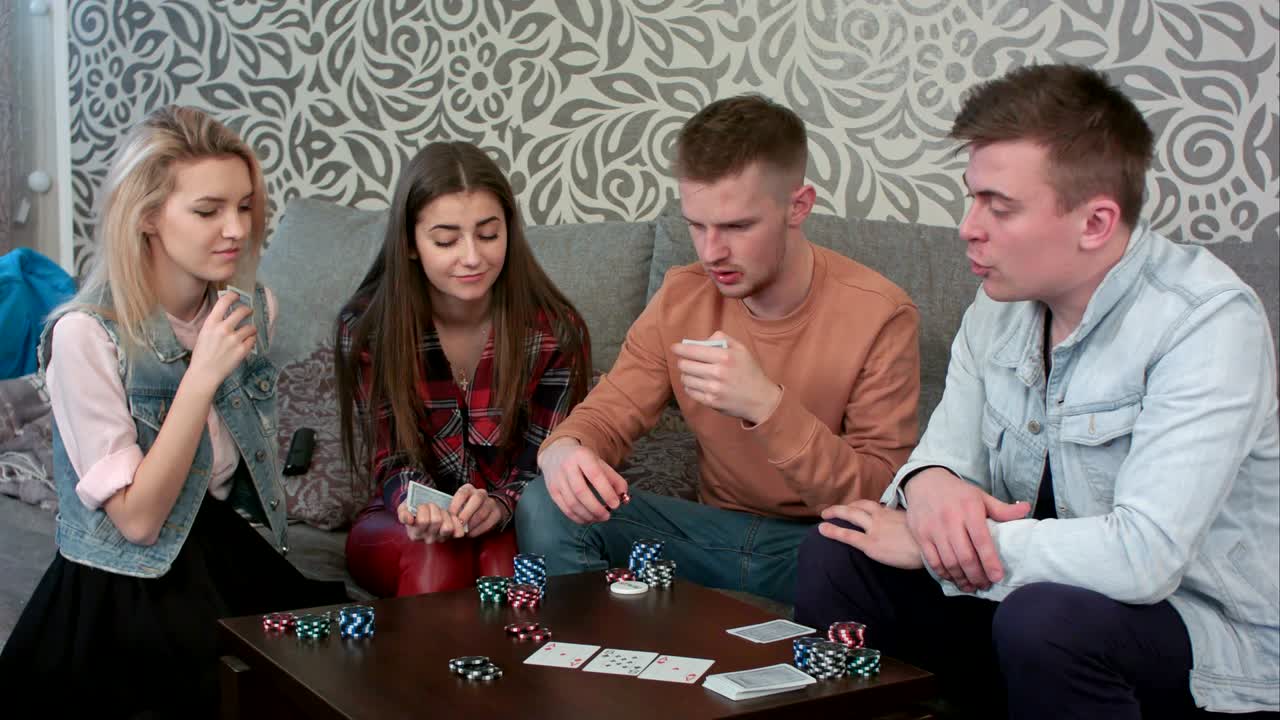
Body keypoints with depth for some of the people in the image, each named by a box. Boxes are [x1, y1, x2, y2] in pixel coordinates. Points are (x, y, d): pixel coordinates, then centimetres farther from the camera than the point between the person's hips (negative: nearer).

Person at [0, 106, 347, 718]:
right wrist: (202, 376, -24)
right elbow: (136, 519, -19)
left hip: (228, 555, 6)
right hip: (126, 593, -5)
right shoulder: (85, 334, -18)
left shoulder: (254, 308, 0)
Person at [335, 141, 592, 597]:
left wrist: (498, 506, -32)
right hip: (400, 525, 0)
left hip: (510, 525, 0)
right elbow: (391, 460, -7)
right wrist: (416, 509, -31)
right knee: (437, 556, -33)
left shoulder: (555, 330, -11)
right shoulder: (365, 328, -10)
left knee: (503, 559, -33)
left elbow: (543, 462, -9)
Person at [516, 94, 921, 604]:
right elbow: (607, 415, 1)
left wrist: (766, 404, -34)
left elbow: (881, 500, -19)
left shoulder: (878, 315, -17)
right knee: (546, 507, -17)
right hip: (716, 530, 4)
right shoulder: (681, 297, -2)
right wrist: (565, 449, -25)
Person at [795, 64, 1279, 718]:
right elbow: (950, 449, 6)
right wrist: (929, 484, -21)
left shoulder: (1208, 321, -23)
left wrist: (925, 542, -24)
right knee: (836, 555, -9)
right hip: (1038, 589, 6)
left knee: (1046, 615, -35)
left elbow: (1144, 555, -31)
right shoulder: (1000, 302, 1)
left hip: (1206, 634, -6)